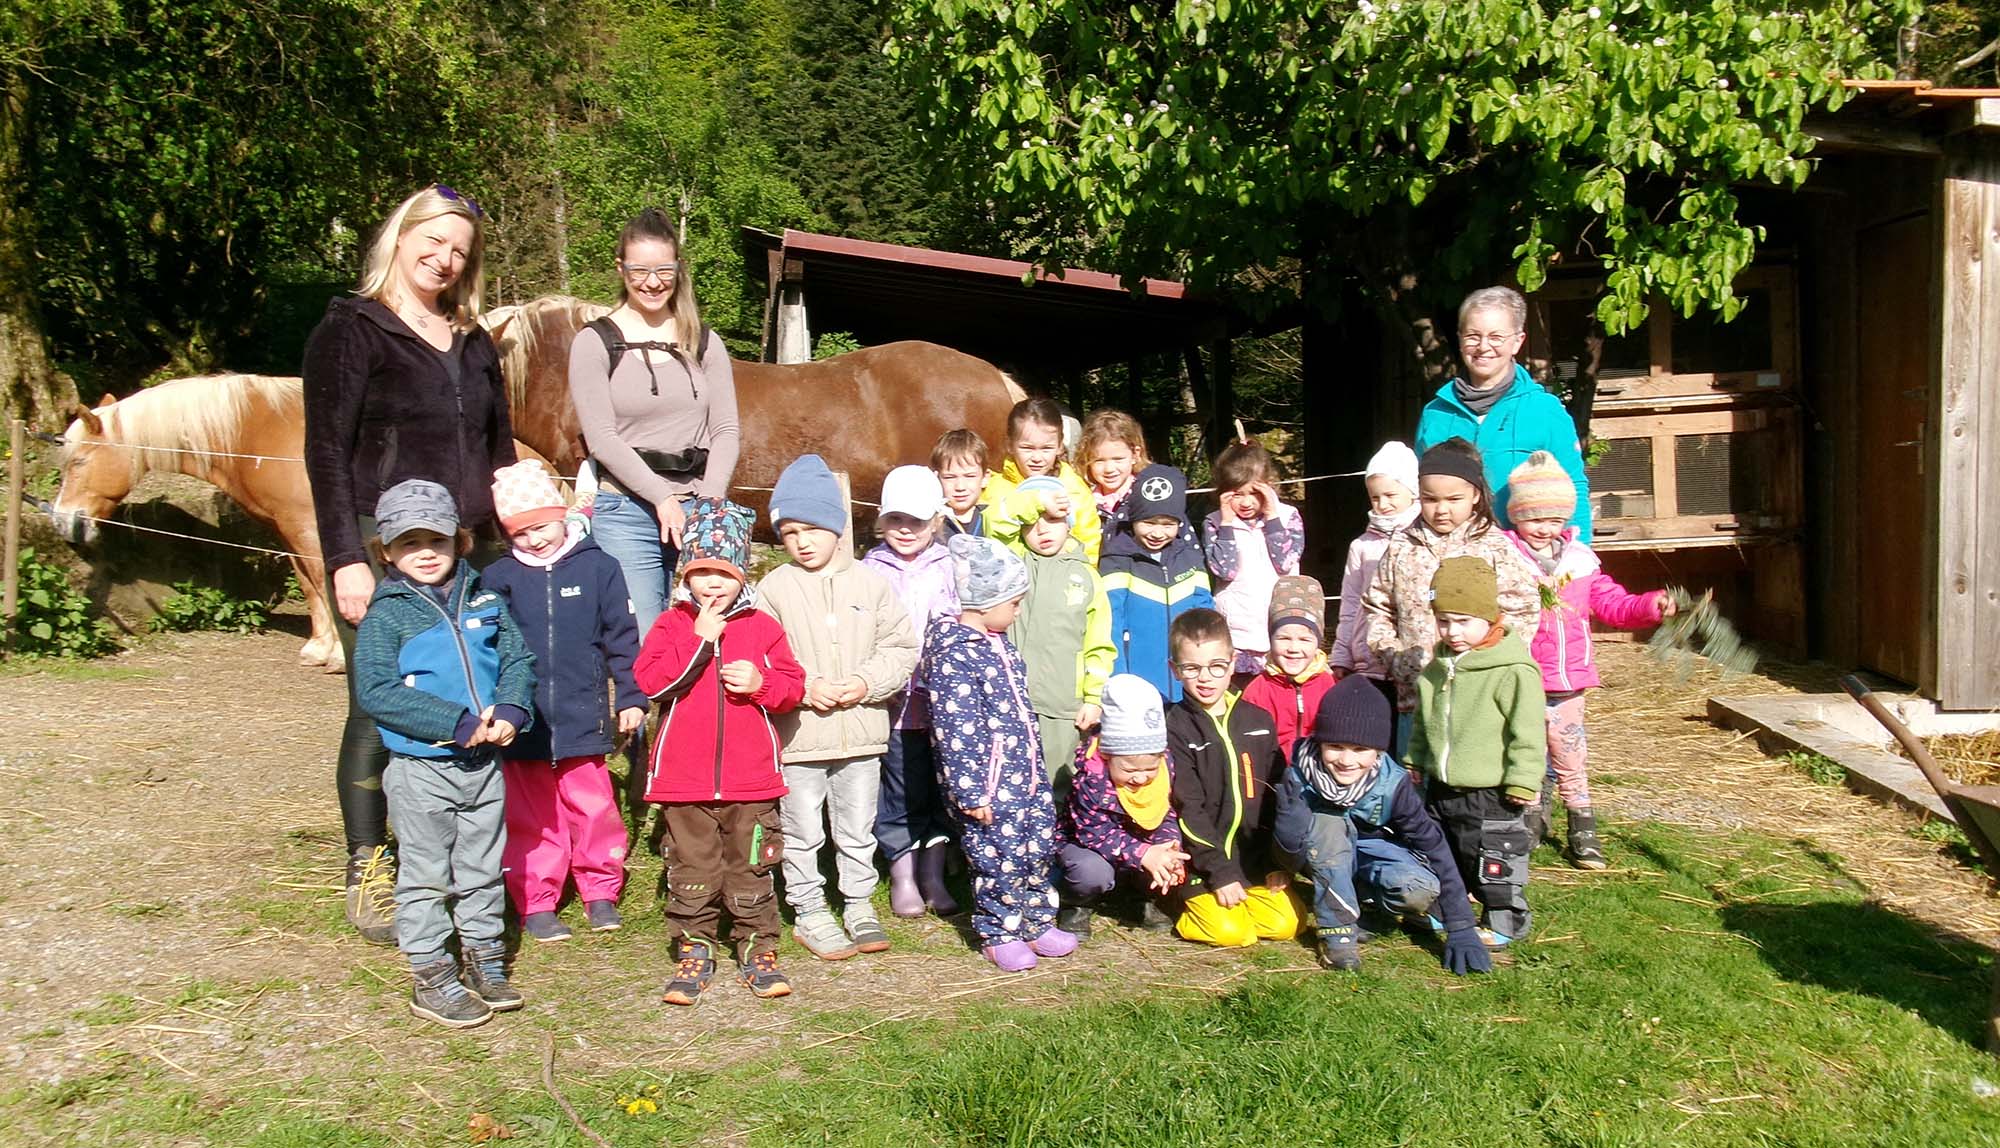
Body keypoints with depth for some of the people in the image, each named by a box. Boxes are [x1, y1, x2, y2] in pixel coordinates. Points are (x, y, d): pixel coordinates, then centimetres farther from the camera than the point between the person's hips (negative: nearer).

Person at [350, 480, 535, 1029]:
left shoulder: (485, 602, 5)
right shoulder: (385, 615, -9)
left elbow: (518, 659, 5)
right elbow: (374, 692, -18)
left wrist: (511, 711, -16)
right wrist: (457, 722, -23)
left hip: (484, 763, 5)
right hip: (421, 769, -5)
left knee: (483, 869, 17)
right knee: (427, 876, 6)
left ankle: (484, 959, 32)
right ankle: (431, 975, 18)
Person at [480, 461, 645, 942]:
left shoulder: (598, 566, -1)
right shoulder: (500, 577, 1)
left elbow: (621, 637, 4)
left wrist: (630, 696, 3)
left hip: (582, 717, -1)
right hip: (522, 721, 1)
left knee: (593, 808, 7)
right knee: (531, 817, 9)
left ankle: (601, 892, 24)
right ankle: (535, 903, 21)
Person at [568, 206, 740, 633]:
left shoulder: (704, 342, 12)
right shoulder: (595, 342, 2)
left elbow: (726, 430, 6)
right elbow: (602, 439, -6)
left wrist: (709, 501, -10)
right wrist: (663, 500, -15)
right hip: (628, 513, -3)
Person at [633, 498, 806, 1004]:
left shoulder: (762, 627, 5)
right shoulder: (671, 624, 2)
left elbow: (793, 686, 4)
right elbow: (650, 681, -13)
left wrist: (761, 683, -16)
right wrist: (699, 640, -17)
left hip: (751, 777, 1)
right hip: (684, 777, 0)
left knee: (751, 869, 9)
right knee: (691, 871, 8)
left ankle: (758, 950, 21)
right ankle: (693, 952, 21)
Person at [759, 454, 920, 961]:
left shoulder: (870, 583, 3)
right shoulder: (774, 588, -2)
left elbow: (901, 646, 2)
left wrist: (866, 683, -13)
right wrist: (803, 688, -18)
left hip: (861, 732, 2)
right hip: (798, 735, -2)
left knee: (858, 828, 15)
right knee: (803, 832, 8)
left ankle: (859, 904, 30)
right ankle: (809, 913, 21)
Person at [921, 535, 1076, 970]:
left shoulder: (1000, 644, 11)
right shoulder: (952, 655, -19)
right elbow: (955, 730, -21)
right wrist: (969, 793, -21)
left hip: (1024, 773, 9)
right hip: (988, 781, -9)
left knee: (1040, 845, 15)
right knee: (999, 856, 1)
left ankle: (1037, 923, 31)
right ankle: (999, 935, 19)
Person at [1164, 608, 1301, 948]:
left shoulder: (1258, 720, 7)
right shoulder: (1174, 729, -7)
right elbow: (1187, 811, -11)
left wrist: (1280, 862, 3)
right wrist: (1221, 872, -15)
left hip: (1257, 860, 4)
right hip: (1204, 862, -4)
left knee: (1285, 925, -9)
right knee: (1230, 932, -18)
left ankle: (1234, 898, 15)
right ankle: (1200, 903, 10)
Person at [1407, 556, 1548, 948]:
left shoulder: (1514, 672, -17)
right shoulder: (1437, 669, 6)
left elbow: (1528, 734, -16)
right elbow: (1423, 723, 18)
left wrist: (1523, 782, -16)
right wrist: (1414, 763, 18)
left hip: (1491, 796, -7)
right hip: (1440, 790, 7)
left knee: (1494, 864, 6)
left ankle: (1504, 922, 24)